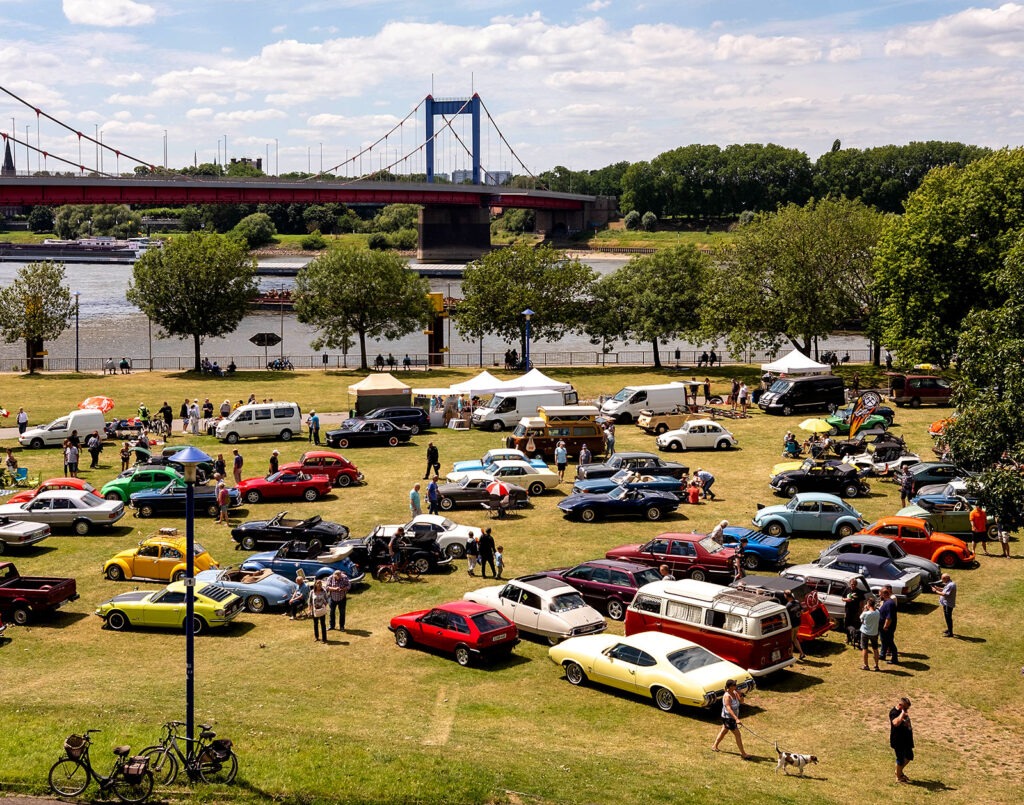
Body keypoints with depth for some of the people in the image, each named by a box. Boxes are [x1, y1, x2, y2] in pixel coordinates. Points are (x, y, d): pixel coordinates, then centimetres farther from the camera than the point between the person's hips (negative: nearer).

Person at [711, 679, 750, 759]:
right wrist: (736, 719, -44)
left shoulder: (735, 693, -1)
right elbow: (729, 708, -35)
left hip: (732, 717, 9)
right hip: (728, 718, -9)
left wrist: (740, 695, -15)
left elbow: (741, 702, 6)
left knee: (724, 731, 23)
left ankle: (714, 746, 40)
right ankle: (743, 753, 3)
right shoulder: (727, 696, -27)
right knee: (737, 735, -4)